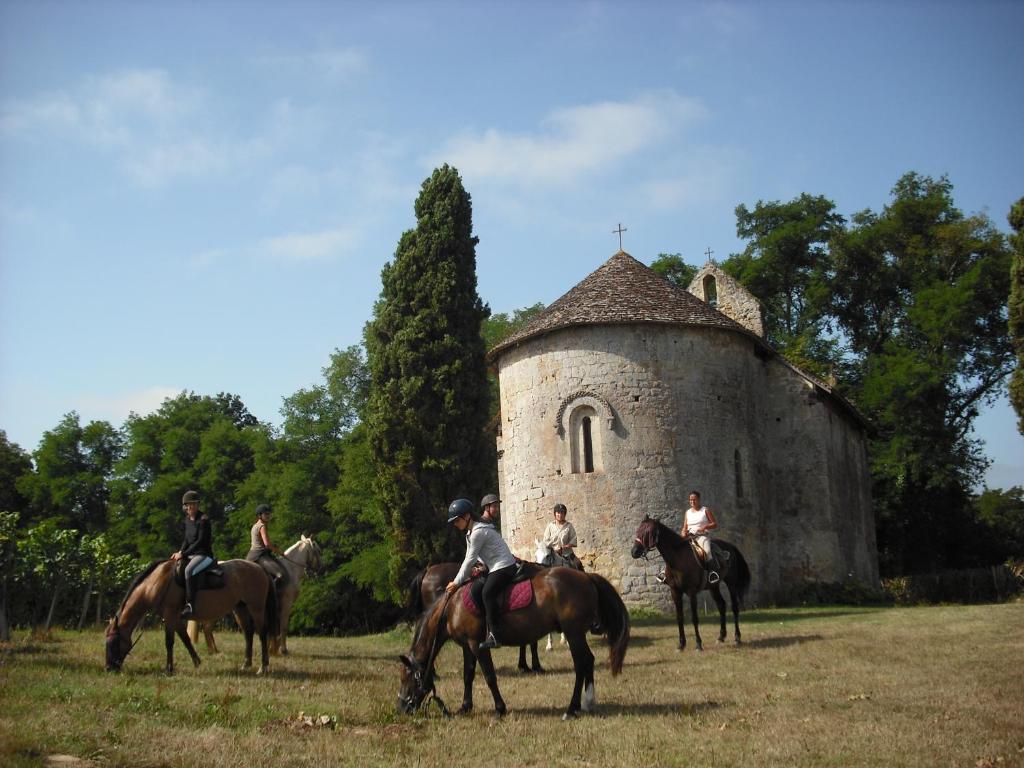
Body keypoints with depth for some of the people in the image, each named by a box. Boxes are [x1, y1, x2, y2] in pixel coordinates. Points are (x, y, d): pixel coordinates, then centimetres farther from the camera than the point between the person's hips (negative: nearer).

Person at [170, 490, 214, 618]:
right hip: (191, 554, 9)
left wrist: (184, 554, -18)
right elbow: (186, 539, 16)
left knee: (188, 570, -35)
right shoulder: (187, 520, 11)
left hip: (204, 555, -9)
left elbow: (200, 541, -17)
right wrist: (181, 552, -2)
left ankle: (189, 605, -38)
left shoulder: (203, 520, -12)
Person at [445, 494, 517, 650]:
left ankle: (493, 636, -30)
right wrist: (459, 580, 11)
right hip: (495, 569, 11)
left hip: (504, 567, -11)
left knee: (487, 593, -26)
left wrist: (457, 583, -9)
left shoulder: (479, 532, -15)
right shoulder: (470, 533, 16)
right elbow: (469, 558, 20)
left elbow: (470, 560, -14)